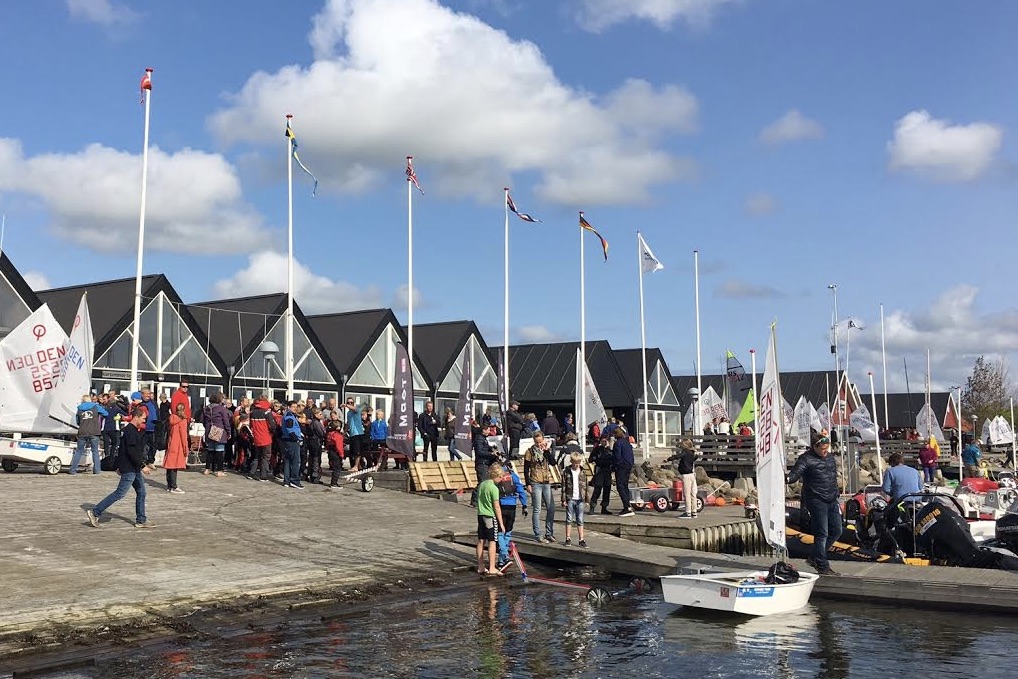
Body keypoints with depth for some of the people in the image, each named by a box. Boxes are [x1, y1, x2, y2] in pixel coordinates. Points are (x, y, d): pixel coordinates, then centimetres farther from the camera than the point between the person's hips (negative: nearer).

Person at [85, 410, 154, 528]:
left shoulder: (135, 430, 15)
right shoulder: (130, 430, -16)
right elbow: (132, 451, -24)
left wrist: (120, 466, 26)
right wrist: (142, 466, -24)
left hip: (135, 468, 10)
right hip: (129, 468, -10)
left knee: (141, 492, 10)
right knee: (120, 493, -8)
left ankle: (141, 520, 14)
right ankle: (94, 512, -2)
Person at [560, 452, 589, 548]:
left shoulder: (583, 473, 6)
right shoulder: (566, 472, -2)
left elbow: (586, 486, 10)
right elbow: (563, 487, -1)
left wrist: (587, 498, 7)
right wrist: (564, 499, -5)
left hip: (580, 500, 2)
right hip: (570, 499, -2)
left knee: (580, 520, 5)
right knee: (569, 519, 5)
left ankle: (581, 540, 8)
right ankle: (568, 538, 12)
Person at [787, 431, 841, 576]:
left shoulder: (830, 457, 14)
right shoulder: (806, 459, -9)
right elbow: (795, 474, -22)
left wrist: (837, 497, 24)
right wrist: (787, 478, -44)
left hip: (832, 501, 8)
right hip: (816, 501, -8)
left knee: (836, 532, 9)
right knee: (821, 534, -7)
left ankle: (815, 558, 22)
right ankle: (823, 567, 1)